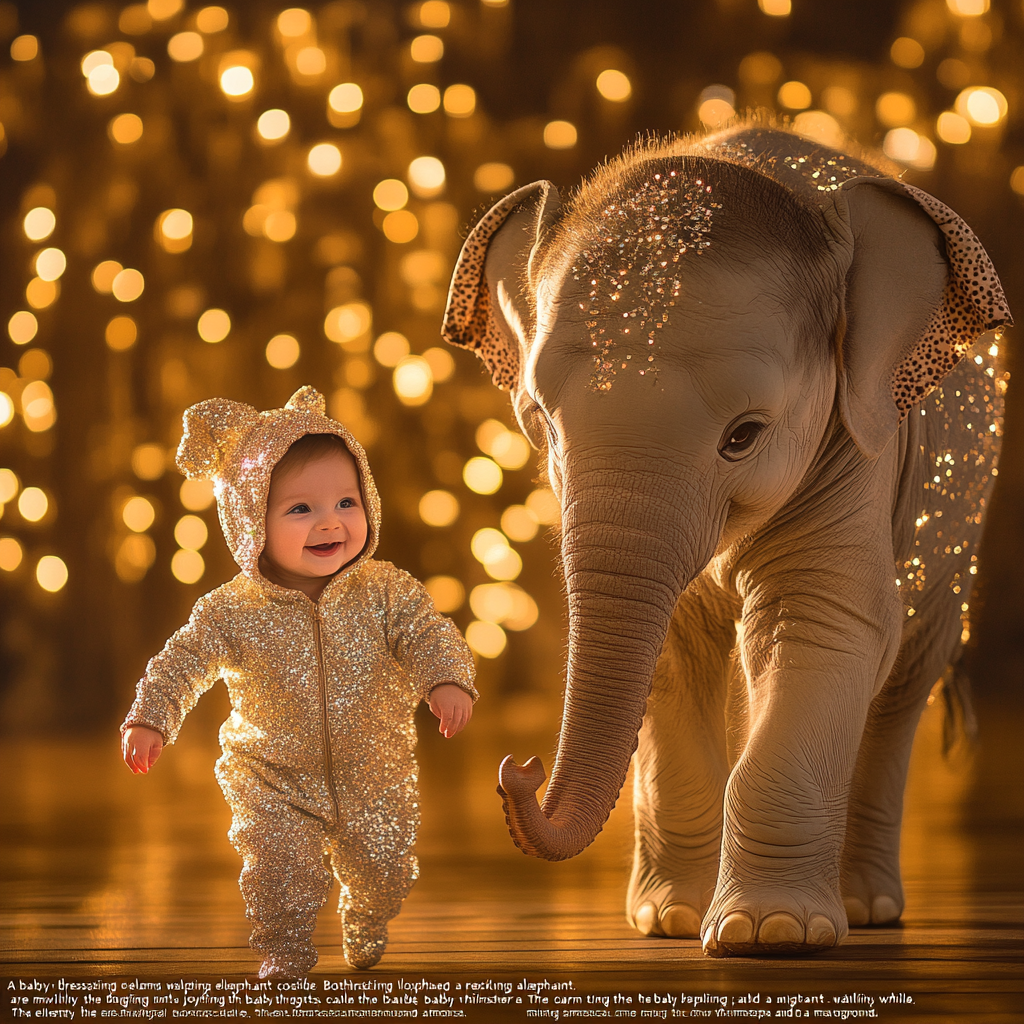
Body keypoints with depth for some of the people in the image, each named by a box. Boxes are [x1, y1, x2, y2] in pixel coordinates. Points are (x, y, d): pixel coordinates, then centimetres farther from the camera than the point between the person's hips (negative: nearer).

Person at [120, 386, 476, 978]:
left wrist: (447, 679, -37)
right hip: (275, 780, -1)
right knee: (282, 868, -15)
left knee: (384, 870, 12)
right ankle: (284, 953, 11)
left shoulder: (385, 592, -13)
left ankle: (367, 927, 45)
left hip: (374, 774, 2)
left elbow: (429, 634, -16)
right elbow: (184, 662, -10)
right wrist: (150, 718, -23)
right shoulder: (234, 611, -15)